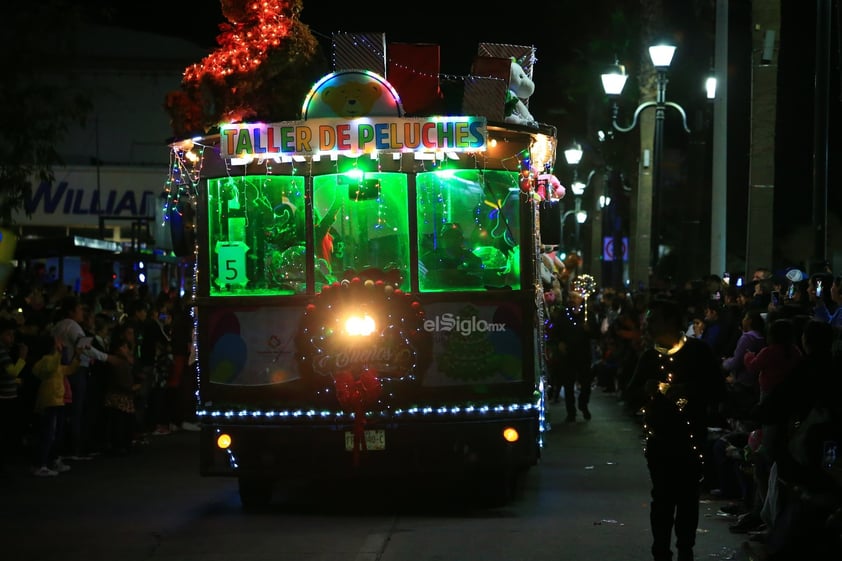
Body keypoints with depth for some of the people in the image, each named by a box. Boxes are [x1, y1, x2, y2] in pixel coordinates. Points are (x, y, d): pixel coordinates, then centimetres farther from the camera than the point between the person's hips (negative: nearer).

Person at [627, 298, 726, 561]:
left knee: (688, 497, 5)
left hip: (691, 435, -3)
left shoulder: (698, 352, -5)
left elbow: (717, 390, -6)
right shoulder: (649, 356, 8)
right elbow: (632, 390, 12)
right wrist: (647, 389, -9)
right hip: (659, 435, 3)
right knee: (662, 497, 4)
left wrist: (689, 391, -20)